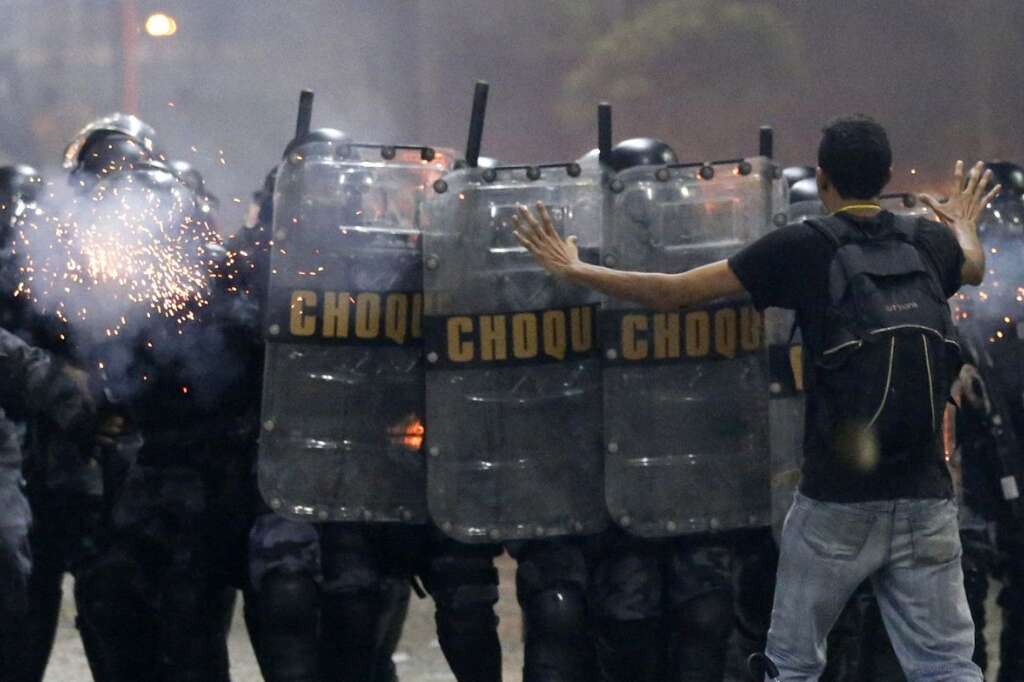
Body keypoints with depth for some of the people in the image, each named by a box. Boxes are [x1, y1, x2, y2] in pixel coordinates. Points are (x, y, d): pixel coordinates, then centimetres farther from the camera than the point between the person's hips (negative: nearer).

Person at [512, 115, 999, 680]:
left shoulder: (804, 248, -5)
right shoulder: (929, 244, 7)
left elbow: (673, 294, -2)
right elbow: (976, 268, 34)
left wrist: (574, 269, 11)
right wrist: (965, 228, 57)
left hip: (836, 502, -3)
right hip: (926, 501, 3)